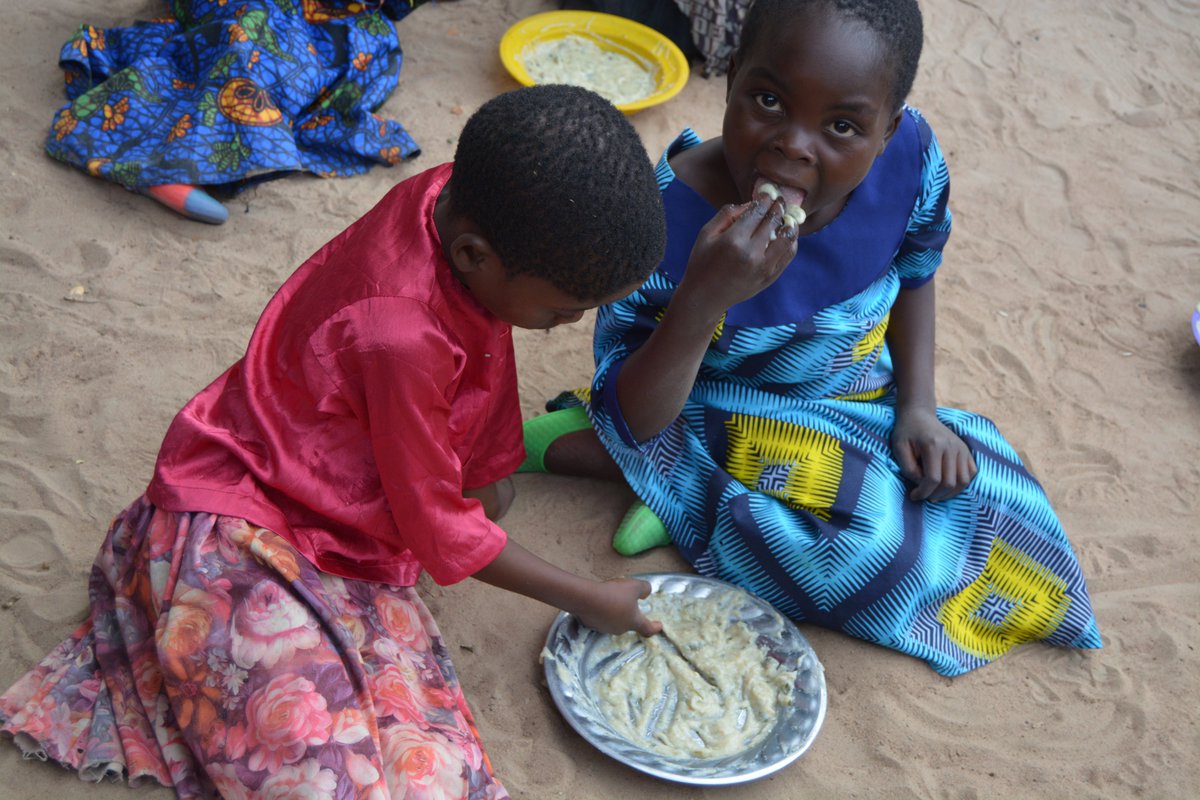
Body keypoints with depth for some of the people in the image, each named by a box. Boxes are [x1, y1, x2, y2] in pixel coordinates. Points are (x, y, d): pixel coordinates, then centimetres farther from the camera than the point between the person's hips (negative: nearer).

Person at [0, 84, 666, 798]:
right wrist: (587, 600, -5)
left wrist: (490, 470, 17)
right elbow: (439, 531, -17)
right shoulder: (403, 336, -32)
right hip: (238, 539, -9)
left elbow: (484, 338, 13)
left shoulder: (460, 199, -11)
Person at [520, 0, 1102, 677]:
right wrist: (703, 300, -44)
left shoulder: (910, 156, -21)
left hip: (856, 405, 6)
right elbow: (632, 422, -29)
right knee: (869, 540, -25)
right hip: (717, 414, -6)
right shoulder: (668, 218, -33)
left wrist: (917, 406, -5)